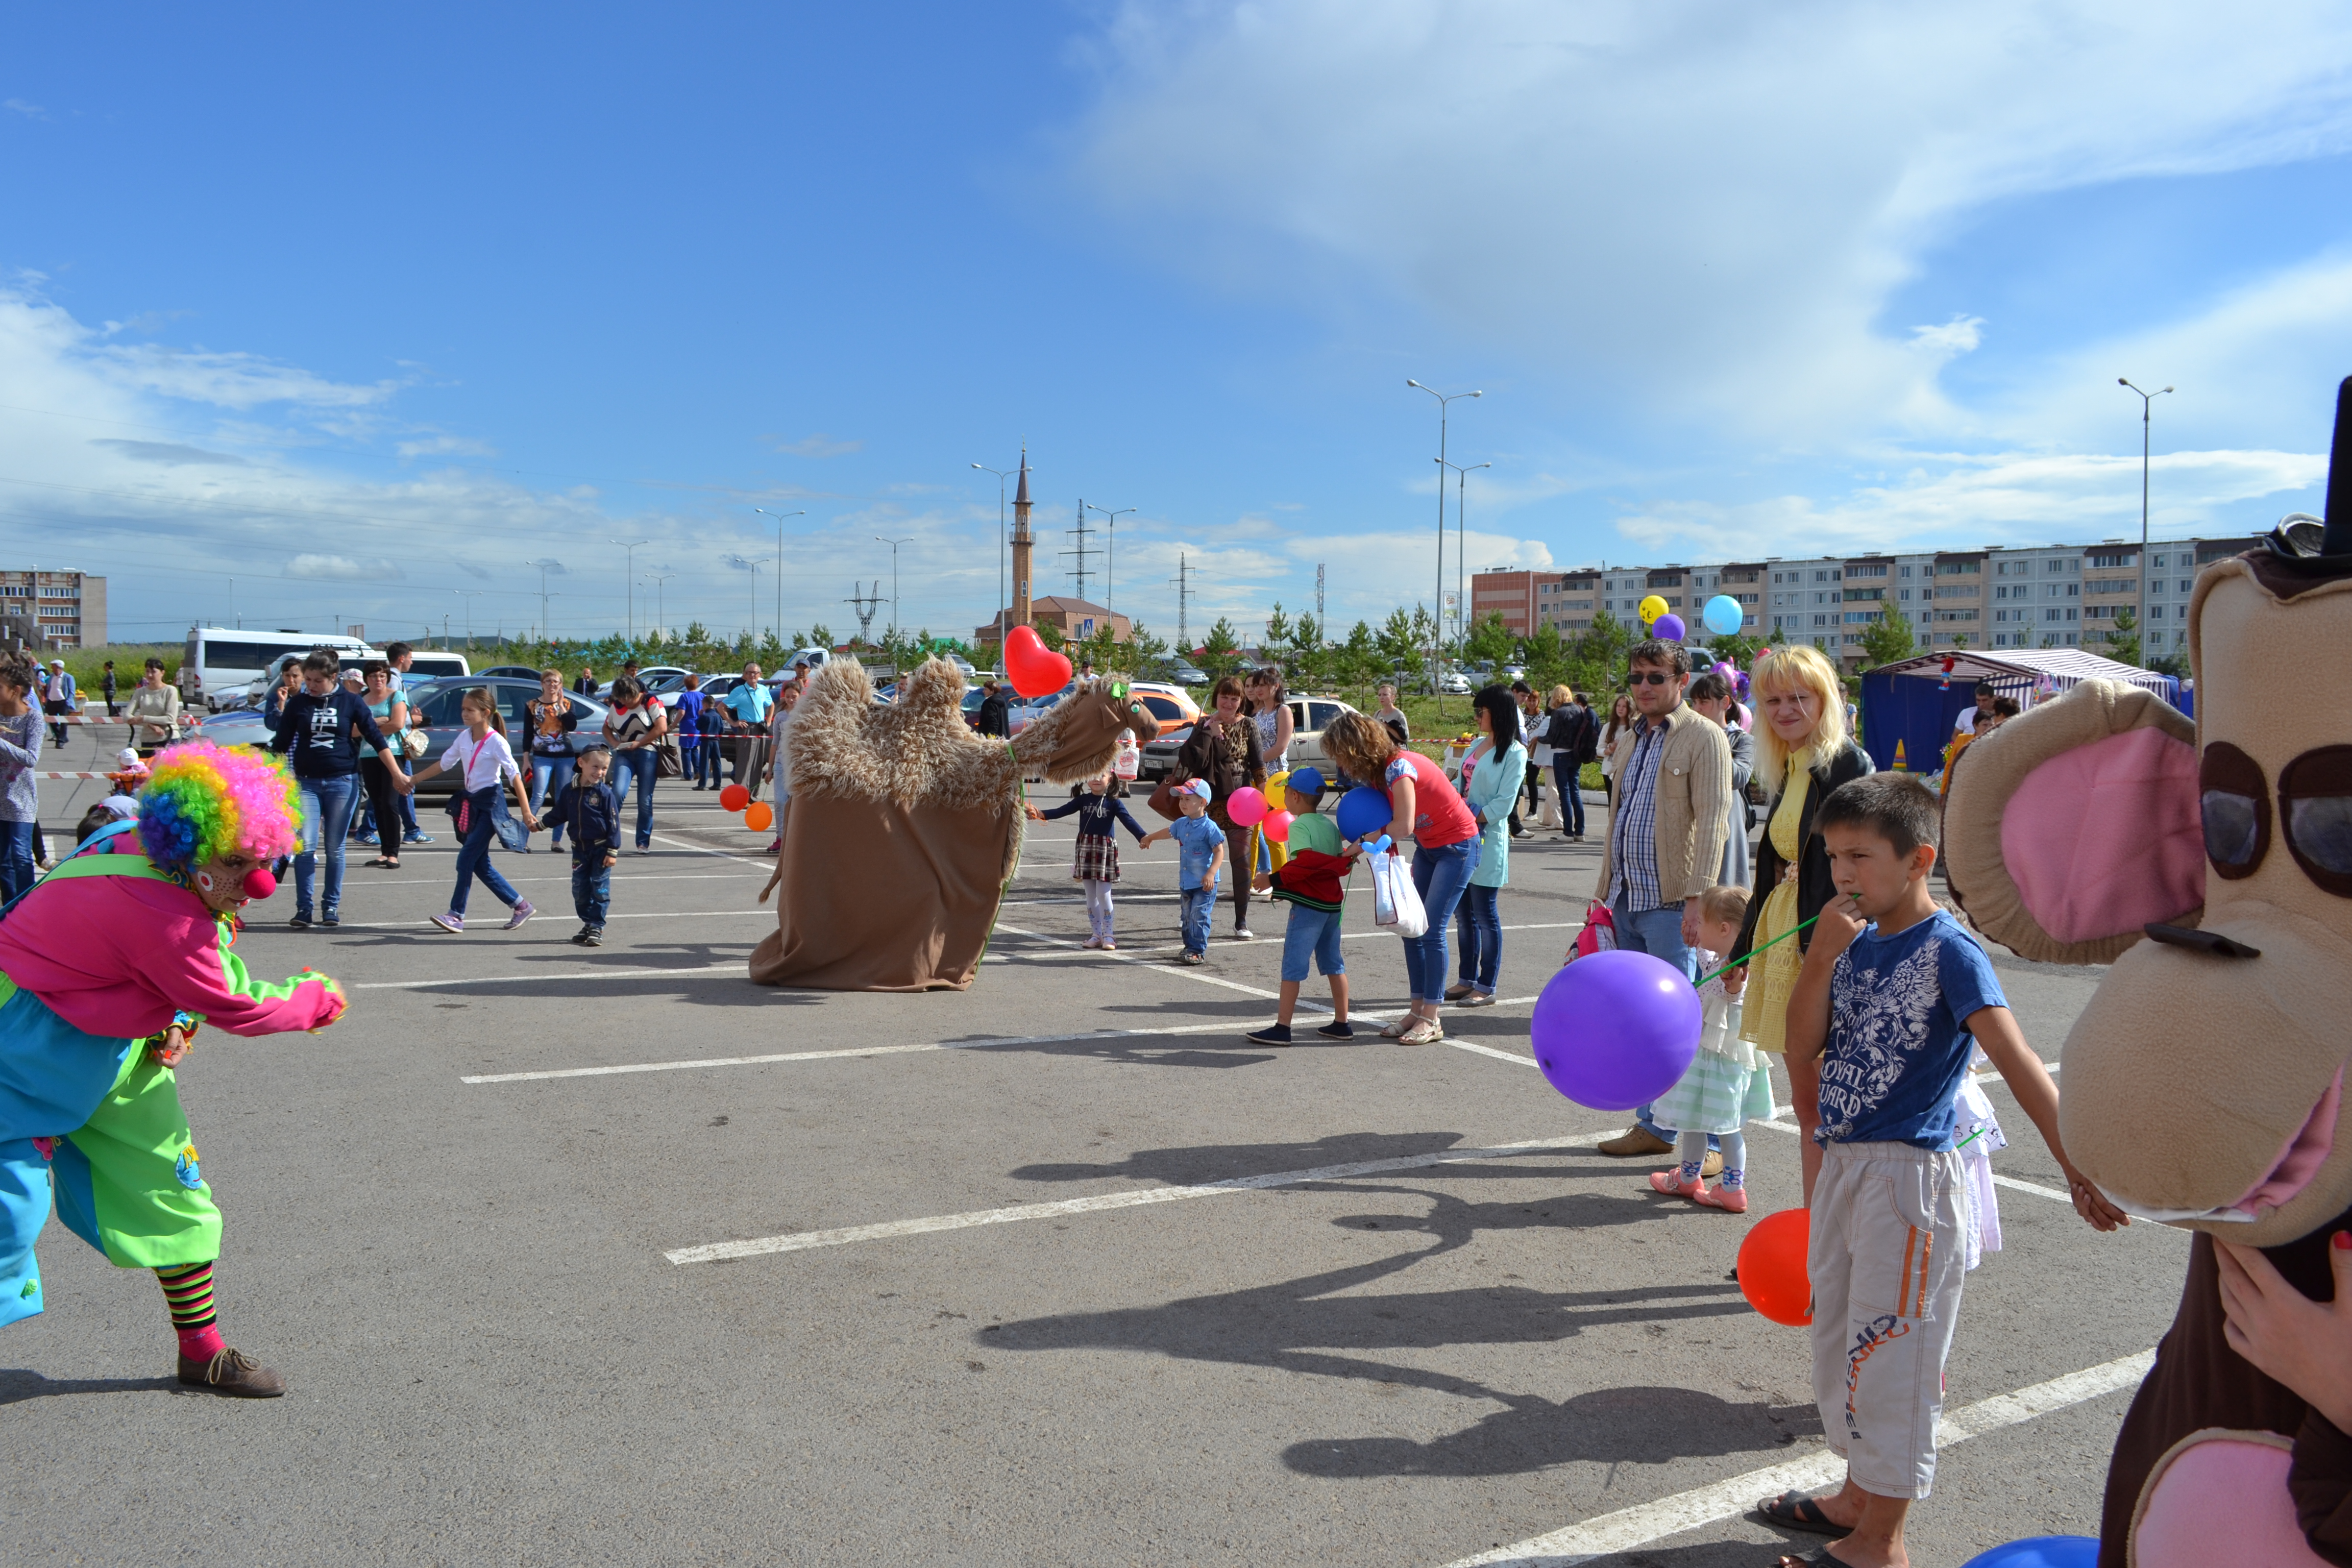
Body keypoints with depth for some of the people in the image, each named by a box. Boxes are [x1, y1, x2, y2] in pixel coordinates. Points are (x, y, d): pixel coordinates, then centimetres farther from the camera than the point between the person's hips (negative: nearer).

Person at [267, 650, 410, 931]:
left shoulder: (350, 702, 1)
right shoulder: (298, 703, 4)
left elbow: (377, 739, 2)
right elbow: (280, 743, 9)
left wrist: (397, 774, -2)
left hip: (342, 781, -1)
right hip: (306, 782, 1)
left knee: (335, 849, 4)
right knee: (306, 846, -7)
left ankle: (331, 906, 14)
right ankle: (304, 908, -2)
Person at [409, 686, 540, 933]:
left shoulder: (496, 742, -12)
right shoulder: (464, 737, 7)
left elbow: (515, 776, -16)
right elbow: (444, 764, 18)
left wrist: (527, 812, -22)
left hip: (489, 804, -7)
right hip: (470, 802, 7)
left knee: (467, 859, -10)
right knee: (480, 864, 7)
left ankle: (457, 915, -4)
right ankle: (520, 905, 17)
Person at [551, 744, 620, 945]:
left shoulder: (605, 793, -11)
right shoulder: (569, 790, 1)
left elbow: (613, 823, -10)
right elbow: (558, 815, 14)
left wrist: (612, 851, -13)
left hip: (601, 848, -4)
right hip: (579, 848, 5)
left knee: (600, 889, -3)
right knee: (579, 888, 8)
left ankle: (597, 928, 3)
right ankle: (588, 923, 21)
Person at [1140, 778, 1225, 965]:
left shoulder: (1209, 828, -16)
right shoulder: (1181, 824, 8)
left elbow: (1219, 852, -18)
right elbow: (1168, 832, 30)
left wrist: (1211, 874, -30)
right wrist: (1149, 838, 48)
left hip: (1204, 884, -8)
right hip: (1185, 882, 8)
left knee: (1199, 916, -10)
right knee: (1186, 917, 13)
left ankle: (1198, 952, -6)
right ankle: (1190, 948, 23)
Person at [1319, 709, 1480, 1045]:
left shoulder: (1399, 767, -27)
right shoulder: (1379, 770, 1)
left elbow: (1403, 826, -32)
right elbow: (1386, 821, 0)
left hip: (1457, 846, -9)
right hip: (1427, 847, 9)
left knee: (1432, 929, -10)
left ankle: (1431, 1021, -4)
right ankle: (1417, 1009, 11)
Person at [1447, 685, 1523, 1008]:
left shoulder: (1514, 753, -8)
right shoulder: (1476, 745, 15)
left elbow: (1504, 803, -13)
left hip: (1488, 840, -7)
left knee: (1484, 914, -3)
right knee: (1466, 914, 11)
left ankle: (1487, 988, 4)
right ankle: (1467, 980, 20)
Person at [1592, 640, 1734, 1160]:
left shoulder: (1704, 738, -6)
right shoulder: (1629, 741, 17)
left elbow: (1712, 824, -13)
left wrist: (1697, 897, -21)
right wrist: (1606, 892, 17)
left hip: (1671, 904, -7)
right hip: (1627, 899, 7)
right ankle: (1651, 1126, 20)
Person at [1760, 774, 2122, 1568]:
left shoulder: (1949, 950, -14)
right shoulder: (1855, 941, 5)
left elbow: (2019, 1063, -21)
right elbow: (1802, 1046, 1)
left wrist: (2077, 1168, -28)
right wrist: (1823, 953, -11)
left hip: (1907, 1174, -7)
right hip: (1839, 1167, 8)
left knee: (1887, 1354, 2)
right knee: (1840, 1346, 19)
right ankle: (1857, 1498, 37)